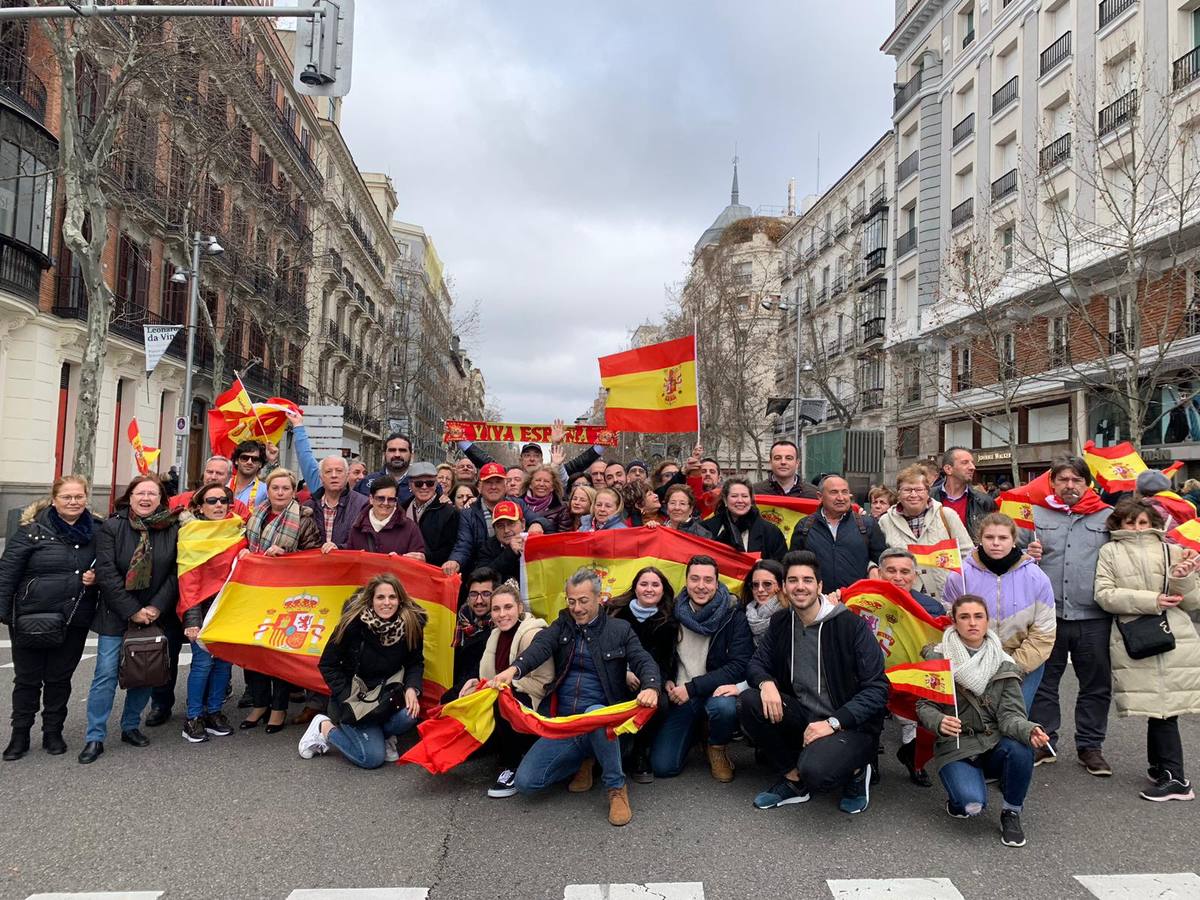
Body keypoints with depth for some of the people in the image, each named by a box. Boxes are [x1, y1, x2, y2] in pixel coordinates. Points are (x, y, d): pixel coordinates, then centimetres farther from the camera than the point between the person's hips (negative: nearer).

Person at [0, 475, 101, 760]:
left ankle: (53, 733, 27)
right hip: (30, 619, -2)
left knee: (60, 678, 13)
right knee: (27, 679, 11)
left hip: (75, 620, 2)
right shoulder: (31, 530, -9)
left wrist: (96, 577, -7)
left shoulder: (97, 530, 1)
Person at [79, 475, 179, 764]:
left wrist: (156, 607, -11)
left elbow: (176, 573, -2)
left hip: (154, 615, 2)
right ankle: (95, 737, 10)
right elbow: (106, 573, -10)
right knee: (106, 674, -1)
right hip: (116, 615, -2)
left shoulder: (173, 529, -1)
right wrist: (132, 611, -14)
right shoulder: (112, 527, -5)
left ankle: (131, 726, 25)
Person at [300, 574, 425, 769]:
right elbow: (327, 665, -9)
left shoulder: (411, 623, -12)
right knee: (373, 757, -17)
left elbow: (416, 662, 3)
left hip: (387, 693, 3)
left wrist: (412, 688, -17)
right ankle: (325, 728, 8)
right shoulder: (354, 623, -20)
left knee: (408, 716, -29)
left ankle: (375, 735, 2)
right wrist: (349, 699, -17)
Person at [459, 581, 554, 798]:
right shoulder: (497, 634, 7)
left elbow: (543, 684, -20)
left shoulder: (532, 634, -17)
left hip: (534, 704, -8)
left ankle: (512, 766, -12)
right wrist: (479, 683, -8)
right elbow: (497, 677, 13)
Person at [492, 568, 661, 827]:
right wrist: (514, 669, -34)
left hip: (602, 718, -3)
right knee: (525, 781, -13)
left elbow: (644, 662, -6)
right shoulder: (562, 626, 11)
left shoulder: (619, 629, 7)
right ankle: (584, 760, 13)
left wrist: (650, 688, -32)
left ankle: (617, 788, -16)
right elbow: (540, 647, -10)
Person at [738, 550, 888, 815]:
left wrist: (833, 723, -24)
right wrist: (766, 682, -18)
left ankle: (856, 771, 3)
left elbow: (877, 689, -14)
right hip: (803, 716, 5)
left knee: (815, 770, -34)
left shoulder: (851, 625, -14)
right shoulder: (781, 622, 2)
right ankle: (792, 779, -1)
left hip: (851, 724, -5)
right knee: (748, 702, -20)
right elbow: (757, 663, 8)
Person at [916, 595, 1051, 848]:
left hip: (994, 744, 3)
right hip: (955, 747, -2)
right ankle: (959, 793, 12)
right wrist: (939, 722, -28)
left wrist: (1029, 731, -30)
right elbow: (924, 705, -5)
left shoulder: (1003, 665, 1)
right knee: (972, 804, -28)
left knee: (1021, 750, -32)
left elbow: (1010, 715, -7)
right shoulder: (937, 658, -5)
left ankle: (1011, 812, -3)